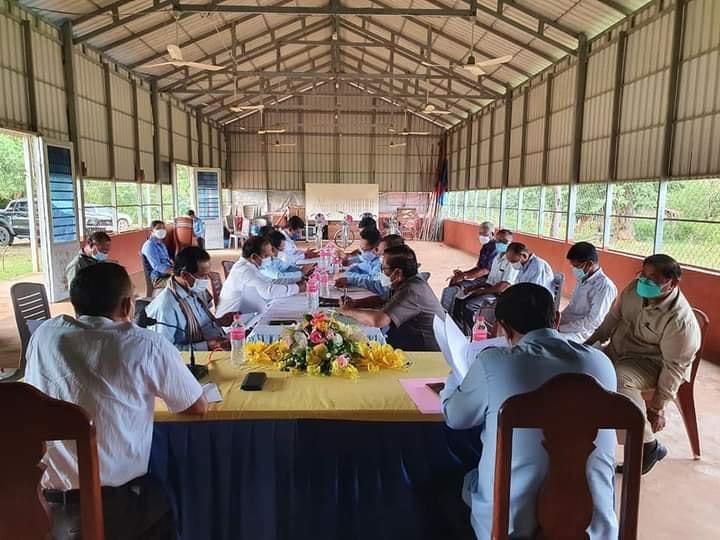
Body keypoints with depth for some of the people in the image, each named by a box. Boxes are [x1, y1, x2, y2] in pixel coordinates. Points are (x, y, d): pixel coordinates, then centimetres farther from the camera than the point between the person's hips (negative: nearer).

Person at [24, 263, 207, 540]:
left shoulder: (44, 335, -2)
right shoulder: (146, 345, -14)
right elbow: (199, 407, -1)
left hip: (44, 504, 4)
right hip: (116, 505, -4)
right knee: (167, 500, 28)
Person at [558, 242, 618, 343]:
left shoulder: (605, 286, -17)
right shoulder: (583, 279, 9)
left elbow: (593, 322, -21)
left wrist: (560, 328, -21)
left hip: (581, 332, -8)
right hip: (567, 324, 9)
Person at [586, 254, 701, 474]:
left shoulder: (681, 321, -26)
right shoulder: (635, 288, -8)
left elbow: (674, 368, -21)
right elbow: (613, 317, 8)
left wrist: (657, 407, -18)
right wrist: (591, 341, 4)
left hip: (648, 363, -7)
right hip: (616, 351, 7)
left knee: (617, 379, -35)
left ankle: (649, 446, -14)